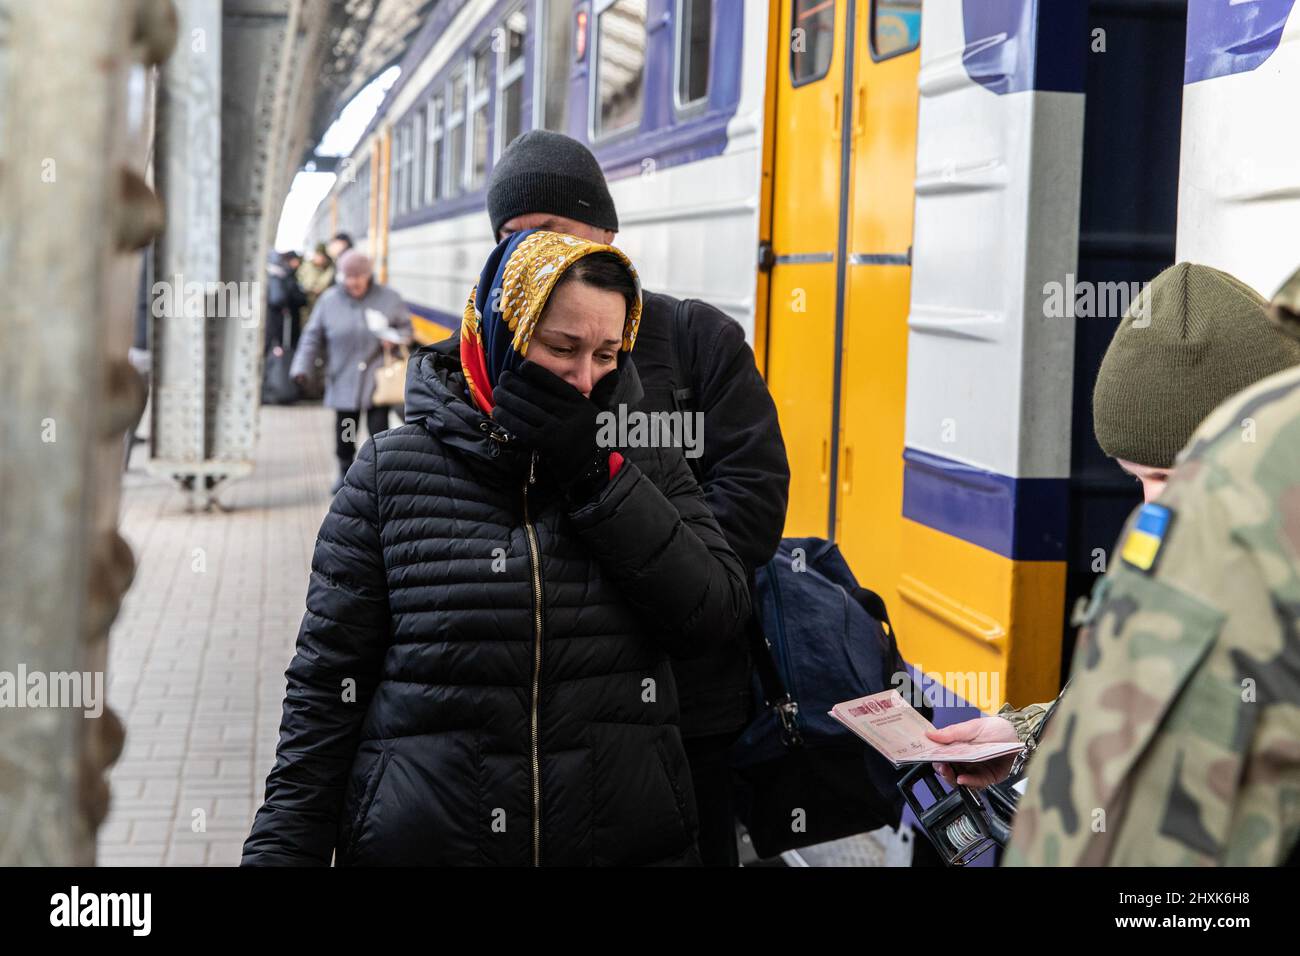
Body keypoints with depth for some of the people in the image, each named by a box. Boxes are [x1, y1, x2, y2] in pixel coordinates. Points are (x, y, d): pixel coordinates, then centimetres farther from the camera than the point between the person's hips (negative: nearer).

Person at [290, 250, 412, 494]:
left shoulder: (388, 298, 0)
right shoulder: (329, 300, 2)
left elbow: (406, 327, 11)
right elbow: (313, 337, 6)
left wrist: (395, 339, -12)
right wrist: (302, 368, -3)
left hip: (377, 381, -1)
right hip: (343, 380, 1)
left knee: (379, 432, -7)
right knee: (345, 434, 7)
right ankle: (345, 474, 29)